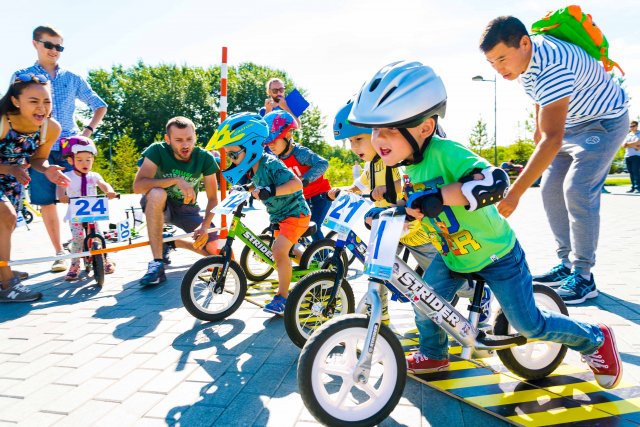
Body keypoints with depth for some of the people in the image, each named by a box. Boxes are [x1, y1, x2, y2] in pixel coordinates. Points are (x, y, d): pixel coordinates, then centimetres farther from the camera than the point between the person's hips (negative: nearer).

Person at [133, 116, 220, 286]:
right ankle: (157, 264, -32)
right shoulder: (157, 151, -20)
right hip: (160, 206, -2)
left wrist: (205, 226, -27)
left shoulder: (205, 158, -16)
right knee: (157, 193, -39)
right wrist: (176, 180, -43)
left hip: (187, 210, 2)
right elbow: (138, 186, -33)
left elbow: (212, 198, -11)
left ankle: (170, 242, 12)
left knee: (216, 250, -14)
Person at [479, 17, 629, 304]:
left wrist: (514, 194, -49)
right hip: (569, 123, 9)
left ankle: (584, 276, -10)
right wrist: (538, 127, 17)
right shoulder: (523, 58, -10)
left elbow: (552, 140, -45)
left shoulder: (553, 67, -38)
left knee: (577, 191, -21)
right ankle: (567, 264, 13)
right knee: (551, 191, 3)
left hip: (604, 121, -8)